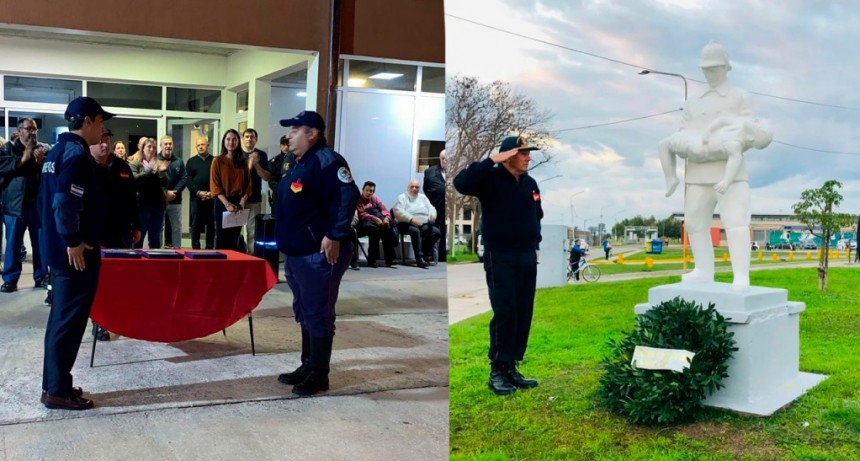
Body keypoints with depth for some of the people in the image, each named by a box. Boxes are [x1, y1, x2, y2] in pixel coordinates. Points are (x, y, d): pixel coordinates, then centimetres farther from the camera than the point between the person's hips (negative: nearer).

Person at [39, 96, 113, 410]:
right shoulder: (77, 153, -16)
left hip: (57, 249, 10)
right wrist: (74, 241, -20)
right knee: (70, 321, -2)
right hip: (75, 253, -10)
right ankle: (58, 390, 5)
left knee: (60, 318, 15)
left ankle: (52, 384, 23)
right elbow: (65, 202, -27)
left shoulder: (57, 151, 14)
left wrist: (58, 238, 19)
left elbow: (46, 199, 18)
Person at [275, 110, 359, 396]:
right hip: (297, 253, 11)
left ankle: (319, 375, 7)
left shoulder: (327, 160, -15)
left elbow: (347, 197, -25)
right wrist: (284, 241, 22)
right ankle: (307, 366, 28)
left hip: (319, 254, -11)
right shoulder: (297, 163, 17)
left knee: (318, 315, -3)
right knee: (304, 313, 17)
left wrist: (334, 236, -26)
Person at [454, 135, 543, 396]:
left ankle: (512, 368, 16)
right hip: (500, 257, -7)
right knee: (504, 313, -9)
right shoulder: (491, 179, -9)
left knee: (523, 315, 7)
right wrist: (492, 160, -27)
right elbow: (461, 183, -29)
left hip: (527, 257, 7)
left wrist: (535, 246, 18)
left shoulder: (530, 183, 11)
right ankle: (497, 371, 0)